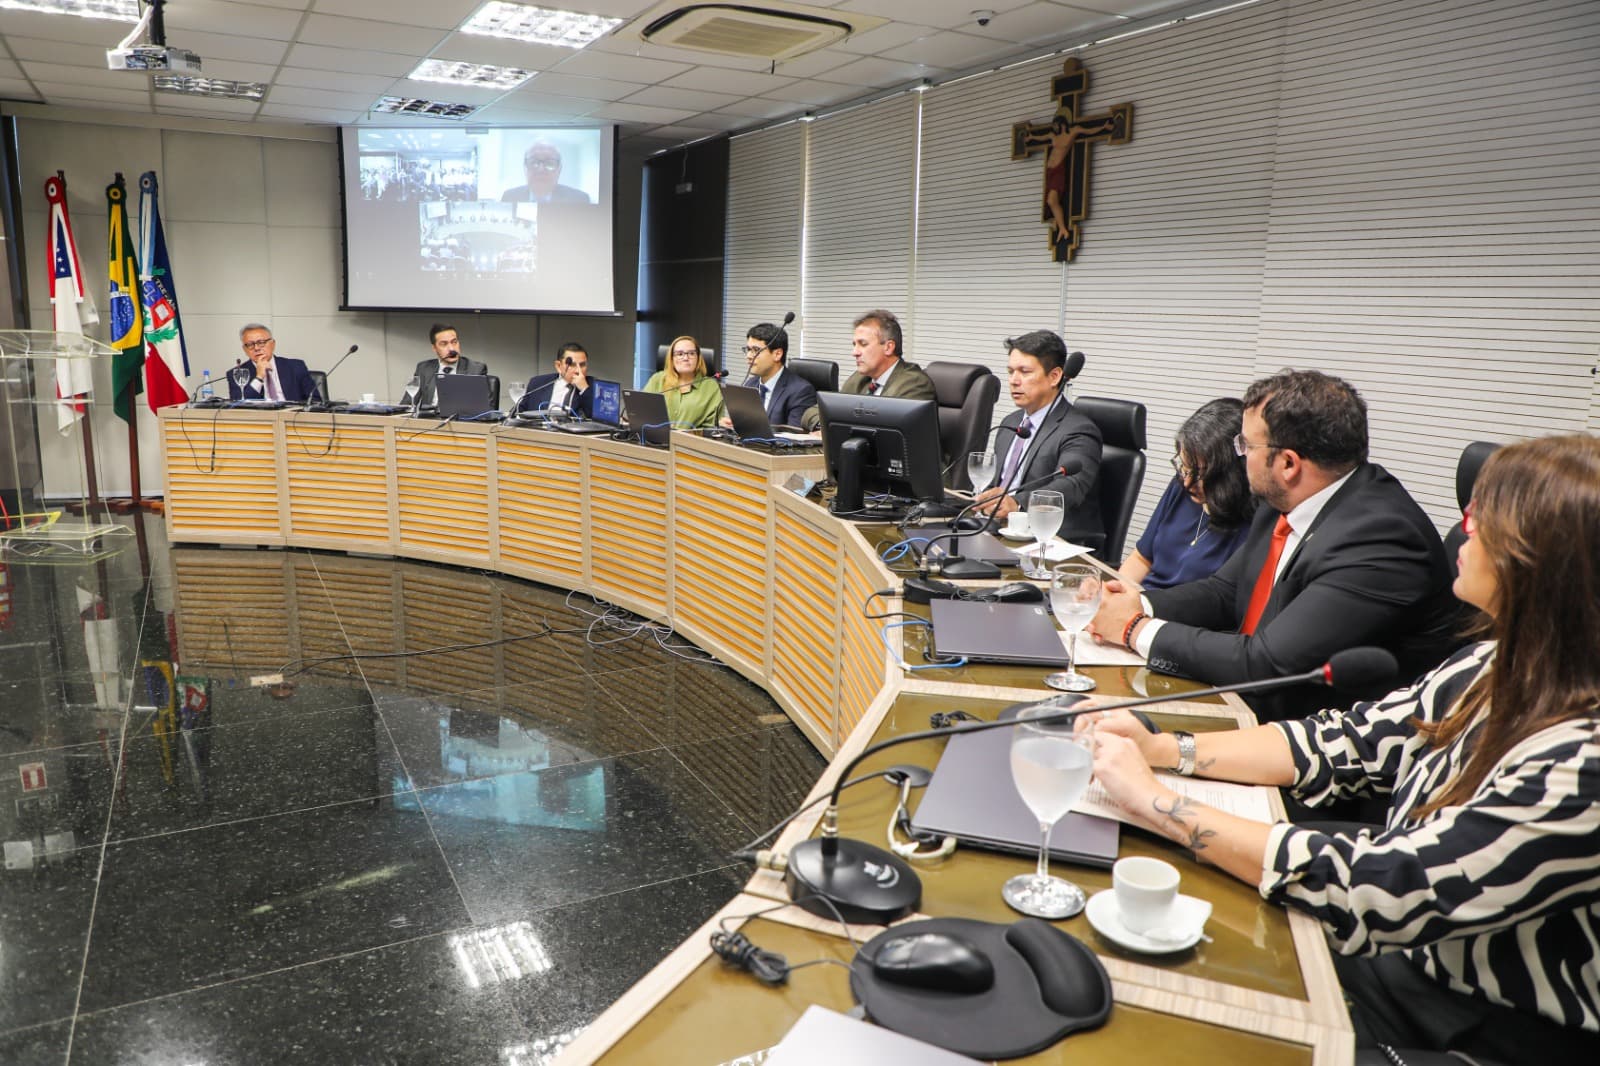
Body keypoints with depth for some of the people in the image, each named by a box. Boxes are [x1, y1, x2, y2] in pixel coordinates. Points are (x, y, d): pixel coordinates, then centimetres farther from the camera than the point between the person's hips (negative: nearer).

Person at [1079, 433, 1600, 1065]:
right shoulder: (1496, 669, -6)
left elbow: (1367, 889, -31)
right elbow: (1350, 742, 2)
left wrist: (1156, 801, -25)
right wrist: (1165, 749, -7)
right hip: (1406, 955, 6)